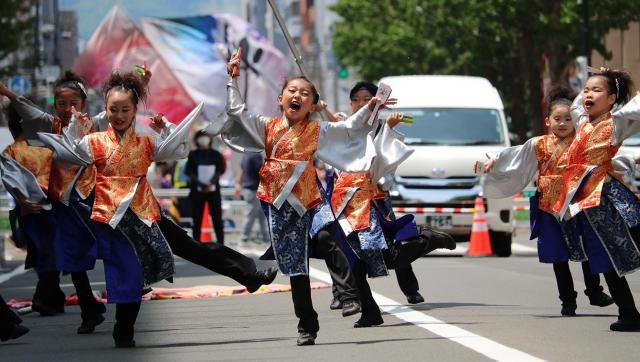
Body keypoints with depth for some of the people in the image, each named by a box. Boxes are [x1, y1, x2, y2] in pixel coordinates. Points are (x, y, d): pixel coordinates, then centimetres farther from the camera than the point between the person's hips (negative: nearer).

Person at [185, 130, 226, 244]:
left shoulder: (216, 155, 6)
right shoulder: (192, 155, 5)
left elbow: (220, 170, -1)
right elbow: (189, 172, -3)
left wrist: (211, 183, -19)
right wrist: (200, 184, -18)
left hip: (213, 190, 0)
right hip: (197, 190, 0)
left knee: (217, 219, -3)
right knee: (197, 220, 1)